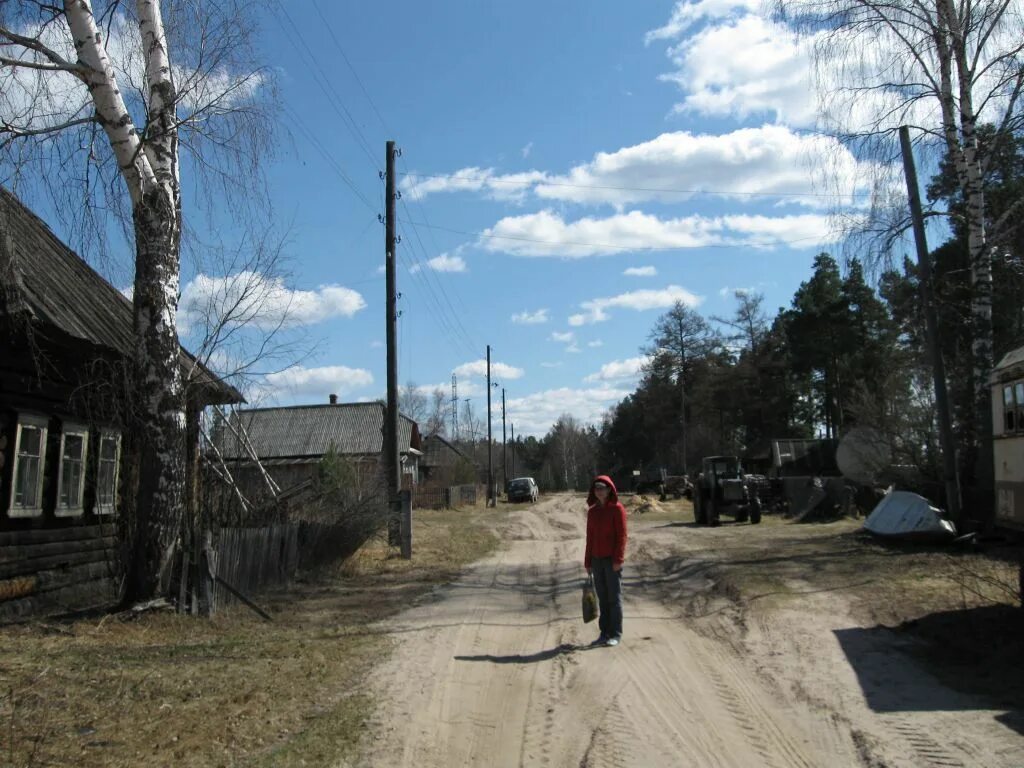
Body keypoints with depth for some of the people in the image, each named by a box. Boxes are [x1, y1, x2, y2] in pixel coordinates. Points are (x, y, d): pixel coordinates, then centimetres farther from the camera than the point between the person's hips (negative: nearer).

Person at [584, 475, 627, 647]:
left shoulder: (617, 509, -6)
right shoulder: (592, 511, 11)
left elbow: (621, 535, -10)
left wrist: (618, 559, -15)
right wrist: (587, 562, 13)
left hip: (612, 560, -5)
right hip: (597, 560, 5)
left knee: (614, 597, 0)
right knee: (602, 598, 8)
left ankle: (616, 634, 6)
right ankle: (604, 633, 14)